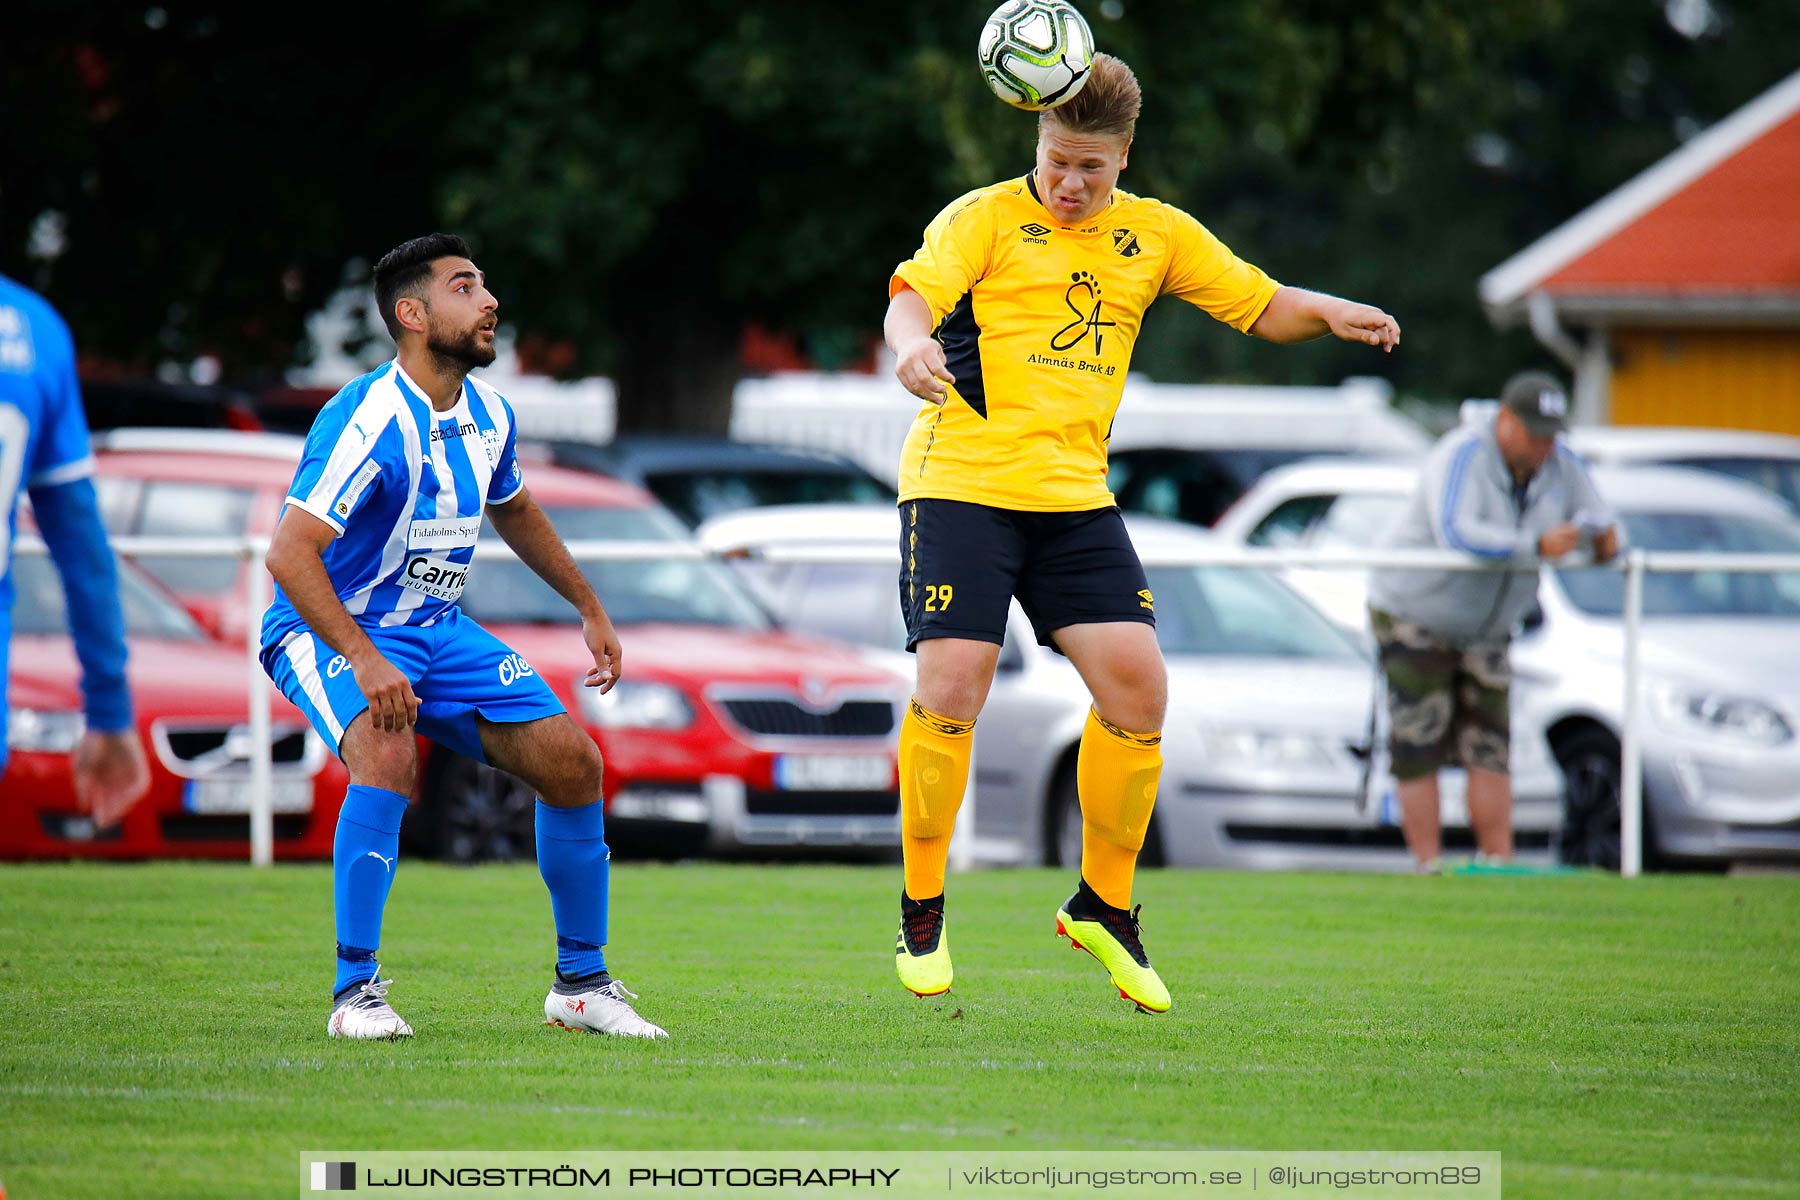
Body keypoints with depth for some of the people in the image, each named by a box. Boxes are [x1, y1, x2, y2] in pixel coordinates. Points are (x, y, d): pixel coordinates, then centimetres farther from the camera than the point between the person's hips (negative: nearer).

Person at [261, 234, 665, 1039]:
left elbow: (513, 510, 24)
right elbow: (288, 552, -31)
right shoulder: (368, 421, -24)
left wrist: (590, 609, 25)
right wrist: (365, 659, -39)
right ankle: (354, 993, -25)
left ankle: (581, 984, 13)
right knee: (387, 755, -35)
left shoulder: (488, 415, 2)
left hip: (435, 629, 7)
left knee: (571, 760, -3)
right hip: (327, 633, -7)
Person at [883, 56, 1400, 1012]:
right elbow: (914, 293, -16)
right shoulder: (986, 218, -1)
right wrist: (912, 344, -39)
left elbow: (1261, 306, 16)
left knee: (1136, 687, -7)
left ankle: (1103, 906, 13)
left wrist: (1329, 314, -6)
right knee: (950, 689, -15)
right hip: (961, 479, -4)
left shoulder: (1156, 235, 13)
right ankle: (921, 917, 3)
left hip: (1075, 494, 4)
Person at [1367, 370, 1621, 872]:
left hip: (1486, 631, 6)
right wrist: (1535, 547, -47)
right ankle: (1429, 866, -5)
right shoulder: (1463, 457, -26)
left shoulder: (1560, 465, -5)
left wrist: (1605, 538, -22)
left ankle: (1499, 863, -1)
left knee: (1490, 751, -1)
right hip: (1414, 618, -6)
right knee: (1419, 753, -7)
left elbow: (1600, 522, 4)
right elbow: (1456, 533, -41)